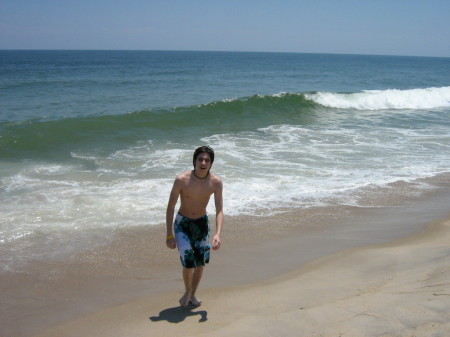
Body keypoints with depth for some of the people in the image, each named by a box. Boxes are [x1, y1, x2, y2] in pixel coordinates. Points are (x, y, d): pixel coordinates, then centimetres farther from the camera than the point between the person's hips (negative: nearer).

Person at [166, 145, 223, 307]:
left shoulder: (216, 182, -16)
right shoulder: (181, 180, -22)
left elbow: (219, 211, -14)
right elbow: (170, 207, -15)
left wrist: (218, 234, -28)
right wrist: (169, 235, -17)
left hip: (202, 223, 3)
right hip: (182, 223, -3)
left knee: (200, 263, 10)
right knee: (188, 262, -14)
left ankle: (193, 294, 35)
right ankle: (187, 291, 16)